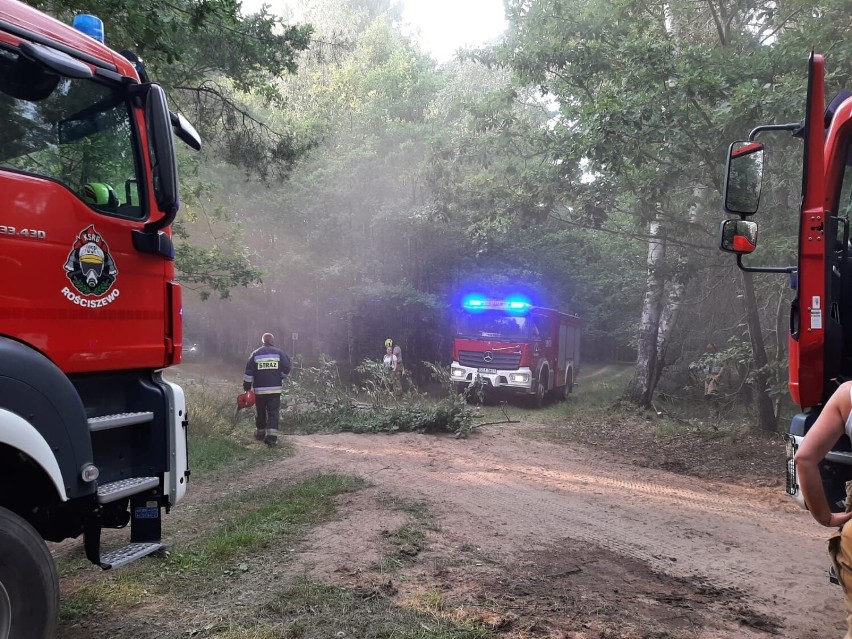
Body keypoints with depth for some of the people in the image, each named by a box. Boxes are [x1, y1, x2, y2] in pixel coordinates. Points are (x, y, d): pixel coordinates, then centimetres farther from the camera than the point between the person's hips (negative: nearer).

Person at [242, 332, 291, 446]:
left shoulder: (255, 354, 2)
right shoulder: (279, 353, 1)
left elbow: (248, 373, -1)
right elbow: (286, 370, -2)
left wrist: (247, 388, 5)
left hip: (260, 390, 1)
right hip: (275, 390, -1)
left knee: (261, 413, 16)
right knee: (273, 413, -1)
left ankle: (260, 433, 29)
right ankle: (272, 437, -12)